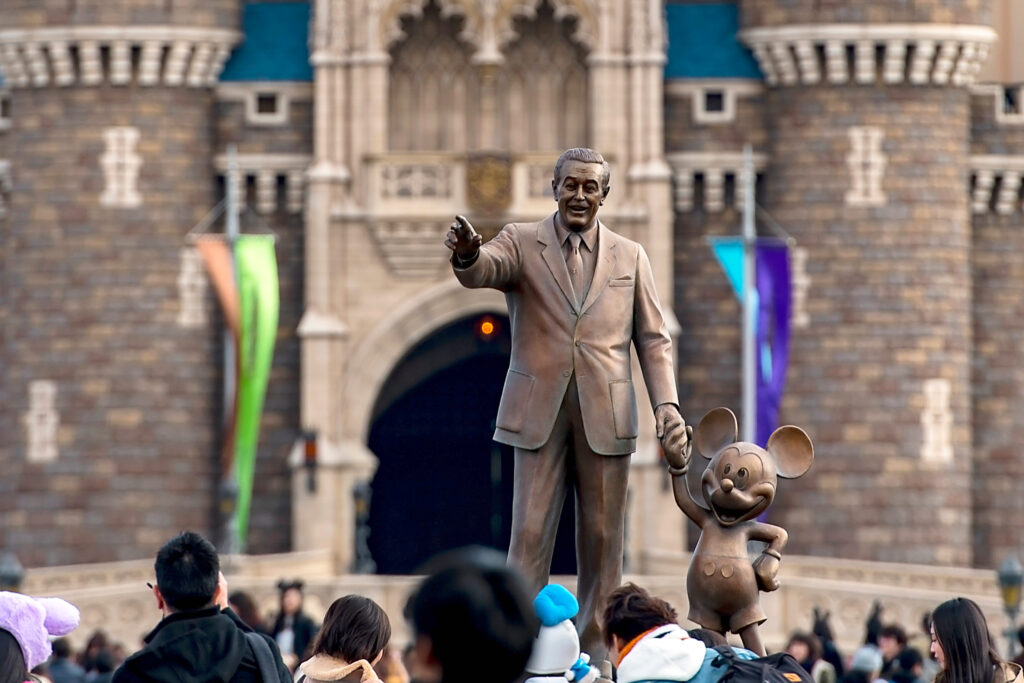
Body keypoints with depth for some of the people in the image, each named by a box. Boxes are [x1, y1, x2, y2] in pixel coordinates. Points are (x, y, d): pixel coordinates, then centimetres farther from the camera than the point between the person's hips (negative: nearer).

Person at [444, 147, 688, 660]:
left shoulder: (630, 257, 11)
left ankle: (597, 653, 9)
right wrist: (468, 254, -42)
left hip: (605, 417, 2)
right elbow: (483, 271, -17)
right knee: (530, 536, -5)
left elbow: (653, 339, 11)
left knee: (602, 540, 4)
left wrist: (666, 402, -4)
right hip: (539, 414, -2)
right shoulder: (522, 243, 4)